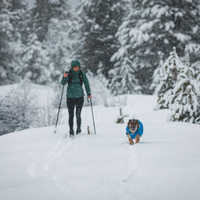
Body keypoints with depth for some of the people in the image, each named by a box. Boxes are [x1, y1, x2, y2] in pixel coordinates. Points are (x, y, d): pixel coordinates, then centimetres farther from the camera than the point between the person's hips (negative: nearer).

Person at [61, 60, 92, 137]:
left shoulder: (82, 74, -1)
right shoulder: (69, 73, -1)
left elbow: (86, 83, 9)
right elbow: (63, 83, -4)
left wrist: (89, 93, 4)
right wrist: (64, 77, -23)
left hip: (80, 97, -1)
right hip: (70, 97, 1)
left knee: (78, 114, -12)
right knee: (71, 115, 4)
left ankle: (79, 129, 4)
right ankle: (71, 132, 13)